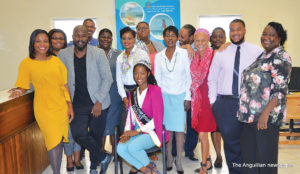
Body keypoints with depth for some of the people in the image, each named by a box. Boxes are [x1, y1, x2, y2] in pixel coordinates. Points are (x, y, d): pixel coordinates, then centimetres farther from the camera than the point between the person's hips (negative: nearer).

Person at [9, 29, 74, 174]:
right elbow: (23, 86, 3)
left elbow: (65, 85, 7)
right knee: (54, 142, -7)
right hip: (44, 109, -3)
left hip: (61, 107, 3)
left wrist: (70, 106, 5)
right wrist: (19, 91, -21)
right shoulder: (26, 63, -2)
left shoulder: (56, 60, 5)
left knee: (59, 141, 11)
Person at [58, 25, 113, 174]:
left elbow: (107, 78, -4)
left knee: (96, 136, 8)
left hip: (98, 104, -1)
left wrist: (99, 102, -11)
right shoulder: (63, 54, 3)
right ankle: (104, 157, 12)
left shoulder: (98, 53, -3)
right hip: (78, 105, 2)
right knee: (79, 134, -14)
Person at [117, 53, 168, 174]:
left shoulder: (155, 90, -6)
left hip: (152, 132, -5)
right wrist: (127, 132, -6)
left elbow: (158, 118, -11)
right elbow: (130, 115, 12)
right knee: (120, 148, -21)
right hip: (136, 132, 5)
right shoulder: (132, 93, 14)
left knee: (132, 146, -29)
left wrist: (137, 131, -13)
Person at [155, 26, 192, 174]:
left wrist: (188, 97, -5)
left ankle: (179, 160, 11)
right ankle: (169, 157, 19)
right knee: (167, 128, 5)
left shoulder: (184, 53, -1)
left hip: (180, 96, -1)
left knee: (179, 128, -1)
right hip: (164, 96, 2)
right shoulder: (159, 56, 5)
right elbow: (157, 78, 7)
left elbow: (188, 77, -1)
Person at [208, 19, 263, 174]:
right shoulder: (221, 53, 7)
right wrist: (213, 101, 5)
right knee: (230, 139, 7)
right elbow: (212, 79, 11)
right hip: (225, 103, 2)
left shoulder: (256, 51, 2)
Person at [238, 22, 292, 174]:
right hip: (251, 115, 8)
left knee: (264, 156, 1)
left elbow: (280, 89, -17)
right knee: (248, 154, 13)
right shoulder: (263, 56, 17)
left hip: (266, 117, -8)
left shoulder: (281, 57, -9)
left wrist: (265, 113, -23)